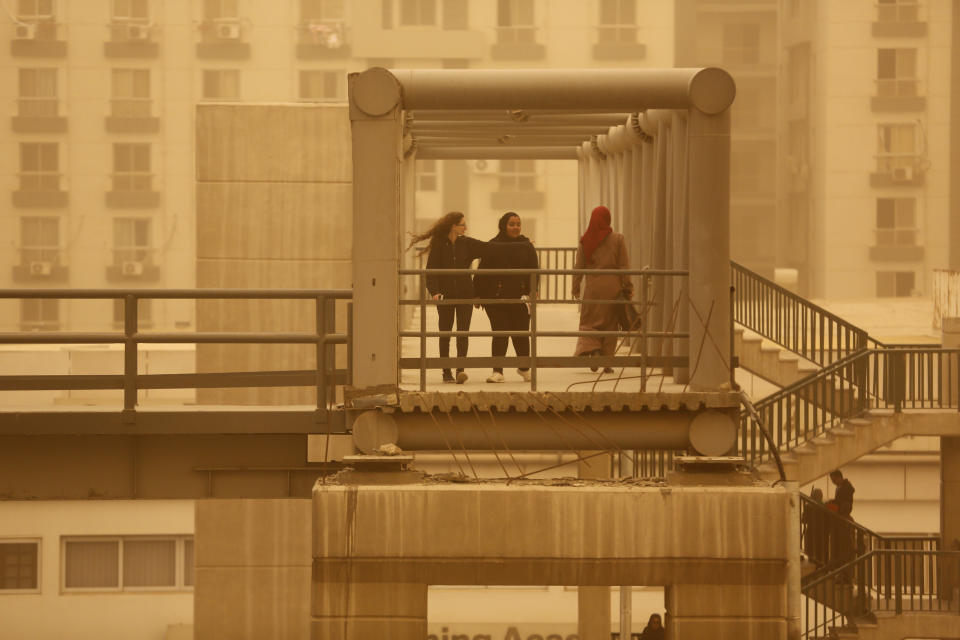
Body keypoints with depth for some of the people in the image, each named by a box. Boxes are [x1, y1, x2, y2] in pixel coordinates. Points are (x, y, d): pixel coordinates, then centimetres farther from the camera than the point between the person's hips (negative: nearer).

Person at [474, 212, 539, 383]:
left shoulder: (526, 247, 8)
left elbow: (533, 271, 6)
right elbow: (482, 271, 1)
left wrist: (533, 291, -8)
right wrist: (478, 294, -4)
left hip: (519, 298, 2)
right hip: (496, 298, -2)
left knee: (521, 334, 7)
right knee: (499, 334, -4)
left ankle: (524, 368, 28)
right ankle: (497, 371, 1)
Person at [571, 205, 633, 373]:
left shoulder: (585, 240, 1)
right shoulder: (617, 239, -2)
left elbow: (579, 266, 4)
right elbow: (624, 266, -1)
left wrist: (576, 289, 12)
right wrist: (628, 288, 4)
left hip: (593, 287, 0)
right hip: (612, 286, 0)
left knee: (589, 322, 8)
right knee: (610, 324, 8)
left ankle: (592, 348, -17)